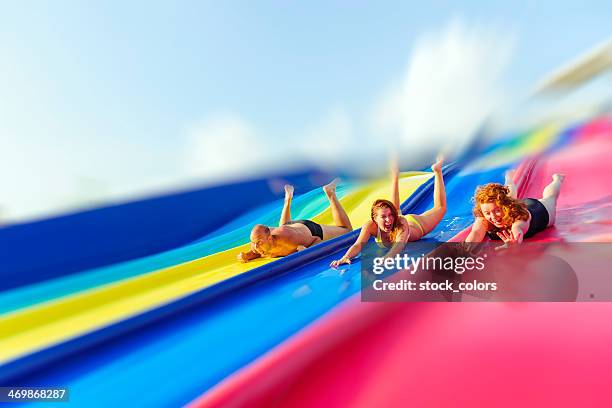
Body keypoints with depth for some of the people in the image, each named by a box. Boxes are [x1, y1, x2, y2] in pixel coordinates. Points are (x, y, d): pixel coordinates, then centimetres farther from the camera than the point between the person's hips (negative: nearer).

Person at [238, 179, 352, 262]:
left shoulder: (288, 237, -46)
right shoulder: (256, 240, -33)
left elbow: (317, 239, -30)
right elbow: (256, 253, -8)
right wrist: (246, 255, -30)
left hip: (310, 229, -4)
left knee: (347, 230, 18)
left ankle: (330, 193, 24)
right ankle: (288, 198, 47)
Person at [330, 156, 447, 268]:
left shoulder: (401, 223, -47)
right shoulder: (370, 226, -41)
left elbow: (400, 244, -62)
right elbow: (358, 245, -50)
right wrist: (345, 257, -70)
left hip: (416, 224, -3)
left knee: (440, 208, 22)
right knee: (395, 207, 37)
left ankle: (437, 171, 34)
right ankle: (395, 175, 48)